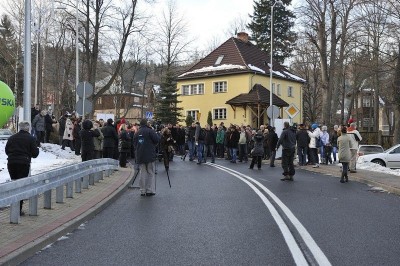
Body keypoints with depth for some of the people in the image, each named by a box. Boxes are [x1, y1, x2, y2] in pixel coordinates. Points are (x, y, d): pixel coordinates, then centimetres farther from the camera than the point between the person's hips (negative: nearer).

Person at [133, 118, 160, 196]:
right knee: (151, 173, 3)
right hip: (150, 156, -5)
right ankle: (150, 190, 1)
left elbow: (134, 144, 16)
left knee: (142, 173, 9)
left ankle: (143, 191, 10)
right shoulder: (150, 131, -7)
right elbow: (157, 139, -13)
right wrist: (153, 145, 8)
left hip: (140, 156, 5)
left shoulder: (137, 133, 11)